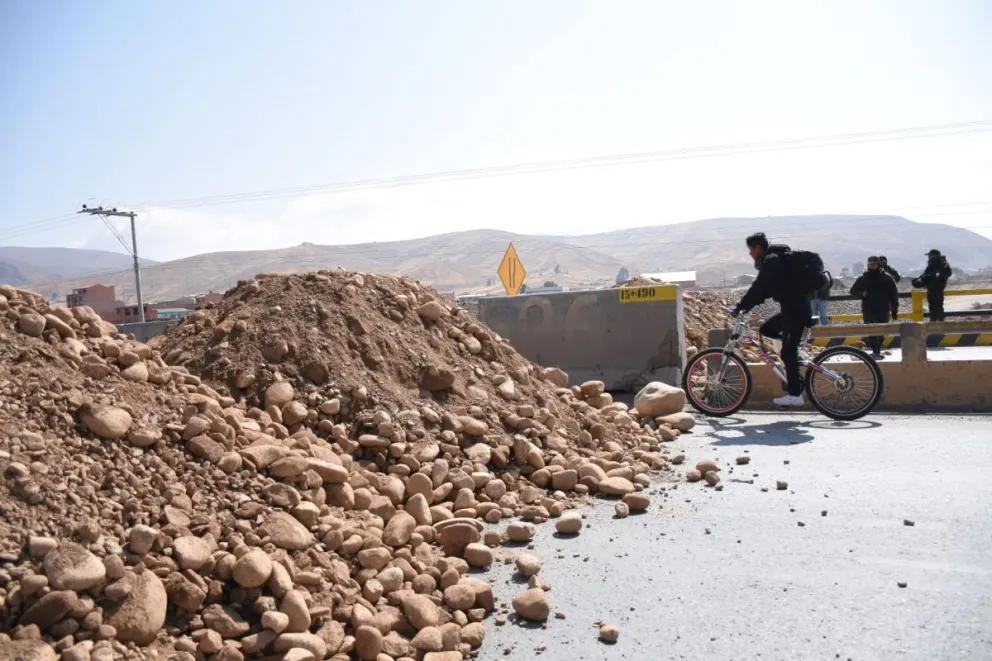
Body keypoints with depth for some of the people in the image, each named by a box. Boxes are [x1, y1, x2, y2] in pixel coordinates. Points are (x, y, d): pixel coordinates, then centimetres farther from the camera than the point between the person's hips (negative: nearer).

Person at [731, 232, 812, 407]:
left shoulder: (771, 261, -14)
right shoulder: (774, 259, 17)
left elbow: (758, 287, -20)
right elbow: (765, 288, 22)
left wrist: (740, 307, -15)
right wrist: (749, 305, 16)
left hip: (795, 310, -10)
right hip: (793, 307, 10)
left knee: (788, 352, -7)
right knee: (765, 330, 17)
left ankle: (795, 394, -3)